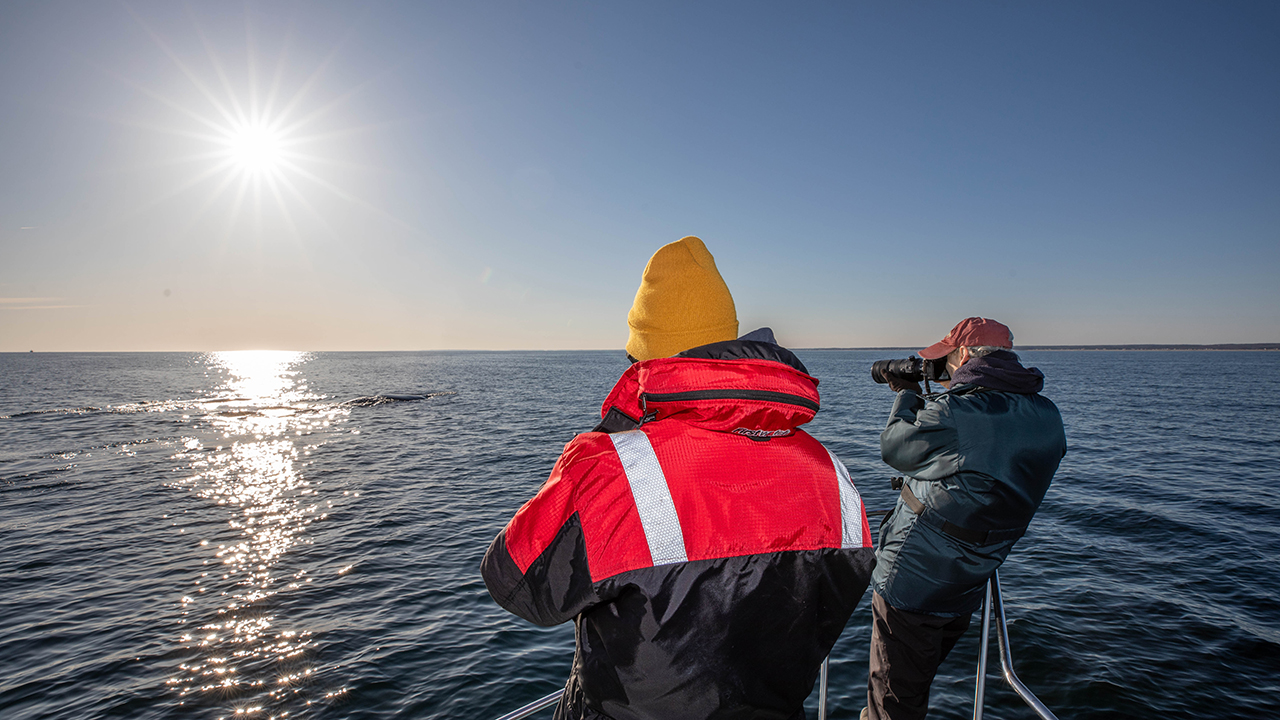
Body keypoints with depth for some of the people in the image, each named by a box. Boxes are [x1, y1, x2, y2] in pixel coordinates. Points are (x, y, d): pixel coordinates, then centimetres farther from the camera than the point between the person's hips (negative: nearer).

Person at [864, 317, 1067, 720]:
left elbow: (893, 448, -6)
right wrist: (918, 398, 13)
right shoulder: (1047, 419, 0)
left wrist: (907, 395, 9)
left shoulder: (951, 414, -24)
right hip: (965, 595, 8)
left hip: (909, 586, -8)